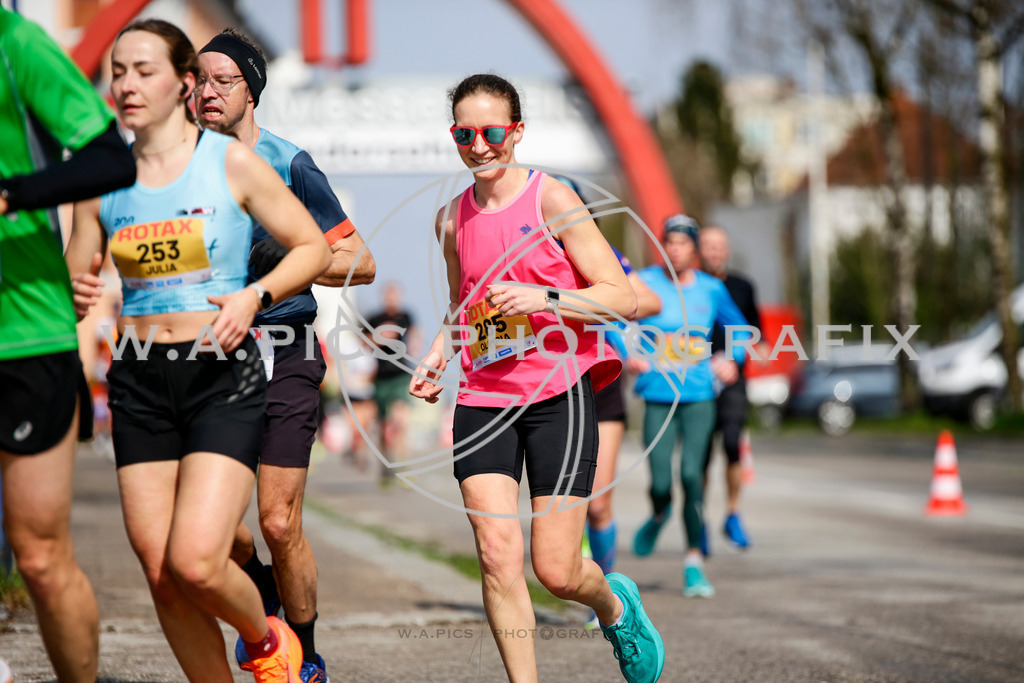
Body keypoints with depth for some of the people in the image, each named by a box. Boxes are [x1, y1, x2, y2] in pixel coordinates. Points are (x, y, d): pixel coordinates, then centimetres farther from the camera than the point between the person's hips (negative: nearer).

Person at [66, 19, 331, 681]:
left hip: (224, 378, -4)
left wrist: (254, 296, -12)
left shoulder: (233, 162, -2)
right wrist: (76, 296, -8)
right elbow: (76, 276, 15)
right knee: (161, 574, 0)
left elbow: (314, 247, 4)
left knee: (195, 563, -17)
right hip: (140, 382, 4)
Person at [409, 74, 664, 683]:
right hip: (482, 398, 4)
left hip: (558, 391, -4)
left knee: (557, 571, -4)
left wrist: (545, 298, -19)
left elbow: (623, 298, -7)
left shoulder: (551, 200, -4)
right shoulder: (452, 219, 11)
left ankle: (615, 605, 30)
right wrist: (436, 358, 12)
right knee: (497, 556, -11)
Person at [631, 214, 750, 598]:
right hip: (658, 397, -1)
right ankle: (659, 515, 31)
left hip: (699, 397, 1)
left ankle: (694, 565, -6)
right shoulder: (645, 284, -1)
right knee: (661, 483, -8)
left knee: (692, 473, -13)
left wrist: (732, 358, 1)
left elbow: (738, 327, 20)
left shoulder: (711, 289, 5)